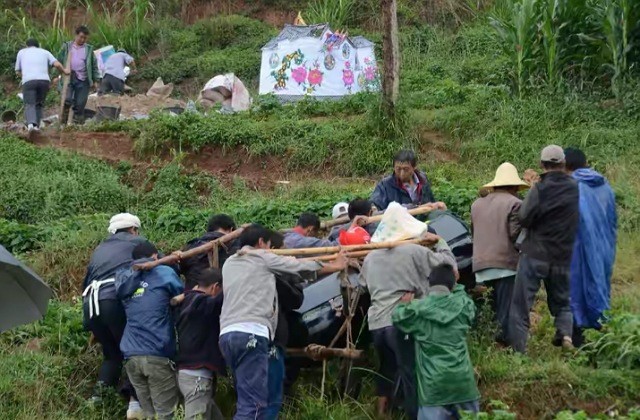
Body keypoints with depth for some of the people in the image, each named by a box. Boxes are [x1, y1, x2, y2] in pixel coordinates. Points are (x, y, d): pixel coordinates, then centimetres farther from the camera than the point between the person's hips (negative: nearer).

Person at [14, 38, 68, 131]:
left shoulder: (22, 52, 24)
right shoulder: (45, 52, 23)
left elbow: (17, 72, 24)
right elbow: (57, 64, 7)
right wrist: (64, 71, 25)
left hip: (28, 81, -1)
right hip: (44, 80, 2)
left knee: (29, 105, -6)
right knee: (38, 104, 15)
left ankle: (31, 123, -31)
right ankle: (36, 125, 5)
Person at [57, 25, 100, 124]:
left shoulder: (89, 49, 13)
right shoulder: (66, 47, 10)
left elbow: (94, 65, 15)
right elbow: (59, 61, 9)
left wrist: (96, 80, 9)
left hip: (83, 80, 1)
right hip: (68, 78, -1)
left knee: (80, 104, 0)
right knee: (67, 100, -16)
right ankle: (63, 123, -4)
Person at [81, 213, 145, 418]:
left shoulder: (99, 249, 32)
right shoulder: (137, 242, 17)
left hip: (90, 304, 6)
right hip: (115, 300, -5)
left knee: (112, 353, 21)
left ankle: (98, 397, 7)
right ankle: (134, 401, -12)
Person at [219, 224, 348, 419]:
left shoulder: (229, 263, 27)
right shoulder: (262, 258, 10)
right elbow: (300, 266, 18)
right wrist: (335, 266, 33)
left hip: (227, 334, 8)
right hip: (251, 334, -7)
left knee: (248, 401, 12)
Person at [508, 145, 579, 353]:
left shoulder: (539, 189, -13)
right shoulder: (575, 189, 0)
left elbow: (524, 218, -15)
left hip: (535, 255, -4)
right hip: (563, 257, 4)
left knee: (521, 303, 4)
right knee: (562, 301, 21)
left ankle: (517, 348, 1)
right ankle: (566, 332, -3)